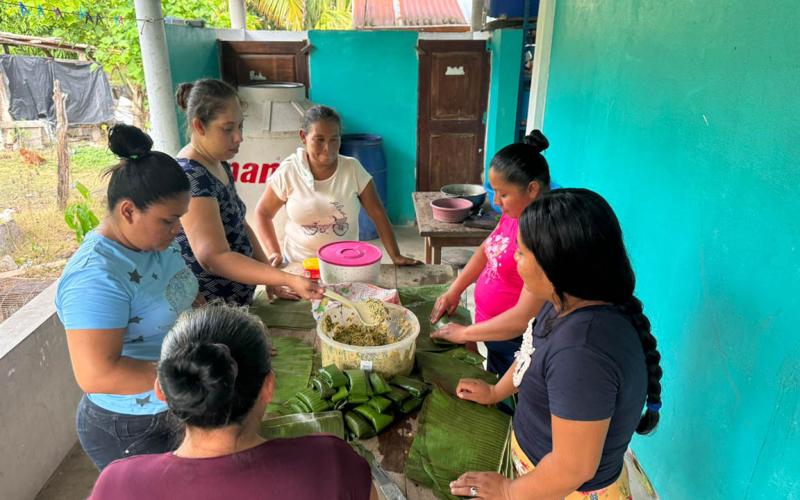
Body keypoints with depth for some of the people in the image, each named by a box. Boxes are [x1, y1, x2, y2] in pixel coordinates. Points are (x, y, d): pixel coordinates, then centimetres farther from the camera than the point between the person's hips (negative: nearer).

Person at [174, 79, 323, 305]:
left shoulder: (219, 165, 4)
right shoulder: (190, 177, -24)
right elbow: (214, 258, -31)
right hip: (208, 312, -8)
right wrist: (289, 281, -37)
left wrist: (270, 275, 1)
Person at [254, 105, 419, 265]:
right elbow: (263, 213, 4)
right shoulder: (288, 171, -8)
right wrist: (275, 252, -7)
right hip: (299, 264, 0)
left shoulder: (353, 169, -7)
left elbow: (378, 214, -5)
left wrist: (396, 256, -11)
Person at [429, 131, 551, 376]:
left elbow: (524, 317, -30)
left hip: (515, 345, -7)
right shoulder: (513, 214, -4)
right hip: (495, 334, 7)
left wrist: (465, 333, -19)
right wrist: (454, 291, 3)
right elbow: (486, 250, 14)